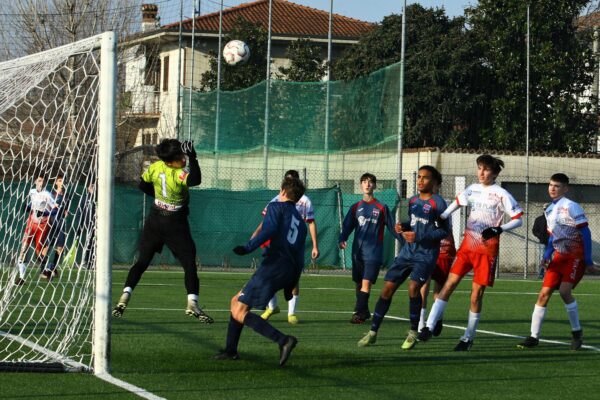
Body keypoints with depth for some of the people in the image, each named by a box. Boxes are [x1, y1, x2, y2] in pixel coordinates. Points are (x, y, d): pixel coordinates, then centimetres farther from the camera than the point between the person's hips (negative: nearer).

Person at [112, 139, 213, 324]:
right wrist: (193, 158, -51)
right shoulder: (179, 175, -25)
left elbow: (143, 185, 13)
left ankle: (125, 297, -1)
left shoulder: (155, 167, -4)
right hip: (176, 225, -6)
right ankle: (192, 303, -16)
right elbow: (195, 180, -45)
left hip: (155, 221, 6)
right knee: (189, 264, -4)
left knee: (142, 262, 10)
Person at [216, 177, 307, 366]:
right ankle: (230, 350, 21)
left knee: (239, 313, -8)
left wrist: (248, 248, -23)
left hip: (272, 267, -8)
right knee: (236, 301, 21)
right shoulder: (300, 221, 25)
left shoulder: (276, 207, 4)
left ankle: (283, 340, -21)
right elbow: (299, 259, 22)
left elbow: (268, 231, -18)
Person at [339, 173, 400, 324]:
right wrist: (342, 239, -12)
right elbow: (347, 226, 6)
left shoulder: (381, 208, 3)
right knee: (359, 283, 9)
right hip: (358, 252, 4)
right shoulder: (356, 208, 10)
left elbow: (392, 227, 5)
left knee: (366, 283, -14)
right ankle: (364, 312, 21)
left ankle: (359, 313, -16)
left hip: (374, 253, -4)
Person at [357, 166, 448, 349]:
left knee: (413, 287, -24)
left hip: (426, 254, -6)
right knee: (388, 288, 1)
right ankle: (373, 332, 10)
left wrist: (419, 236, -18)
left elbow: (444, 231, -10)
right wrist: (404, 227, 0)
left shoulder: (437, 203, -8)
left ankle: (413, 332, -6)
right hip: (408, 251, 6)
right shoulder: (412, 201, 12)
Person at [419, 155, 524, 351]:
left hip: (487, 250, -4)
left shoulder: (501, 194, -7)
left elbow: (518, 219, -8)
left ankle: (468, 338, 12)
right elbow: (457, 202, 27)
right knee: (449, 284, -5)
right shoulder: (473, 189, 8)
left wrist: (499, 229, -22)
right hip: (467, 246, 4)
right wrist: (440, 218, 16)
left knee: (476, 295, -1)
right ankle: (429, 327, -5)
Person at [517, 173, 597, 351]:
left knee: (564, 290, -23)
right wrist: (547, 256, 8)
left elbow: (586, 233, -13)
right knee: (544, 294, -1)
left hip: (576, 256, -7)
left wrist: (588, 261, -14)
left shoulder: (571, 207, -13)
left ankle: (577, 332, -5)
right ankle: (533, 337, 3)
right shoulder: (549, 210, 10)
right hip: (559, 257, 7)